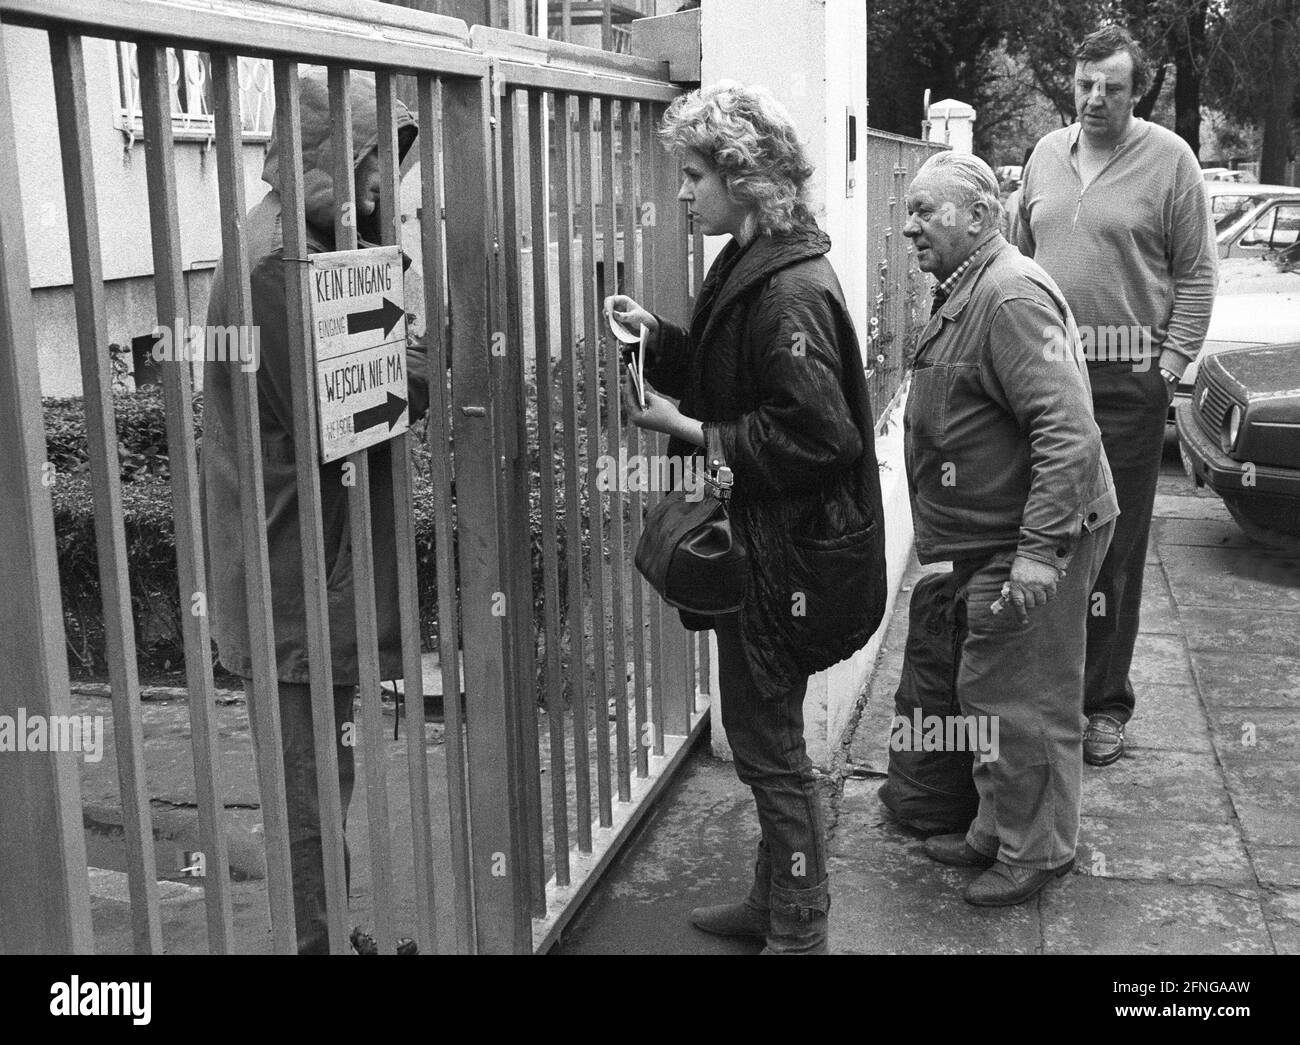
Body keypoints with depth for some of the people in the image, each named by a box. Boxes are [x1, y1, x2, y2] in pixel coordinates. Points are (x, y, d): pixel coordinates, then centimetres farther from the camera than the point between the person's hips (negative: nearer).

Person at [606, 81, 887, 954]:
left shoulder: (791, 291, -21)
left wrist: (689, 430, -20)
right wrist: (658, 335, 4)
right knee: (765, 734, 20)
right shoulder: (749, 266, 9)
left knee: (769, 744, 3)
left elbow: (812, 433, -25)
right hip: (756, 539, 10)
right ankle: (776, 899, 37)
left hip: (785, 554, -10)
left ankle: (799, 932, 20)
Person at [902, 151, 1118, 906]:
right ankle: (999, 830, 33)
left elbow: (1067, 430, -27)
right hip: (991, 537, 10)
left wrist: (1041, 548, -30)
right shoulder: (965, 293, 14)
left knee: (1022, 701, 1)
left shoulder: (1011, 296, -20)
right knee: (989, 691, 19)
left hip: (1031, 539, -10)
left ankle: (1037, 851, 17)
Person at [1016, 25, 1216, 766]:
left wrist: (1172, 363, -10)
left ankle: (1104, 704, 12)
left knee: (1115, 545, 1)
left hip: (1128, 379, -4)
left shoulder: (1169, 159, -2)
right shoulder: (1047, 155, 12)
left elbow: (1197, 274, -3)